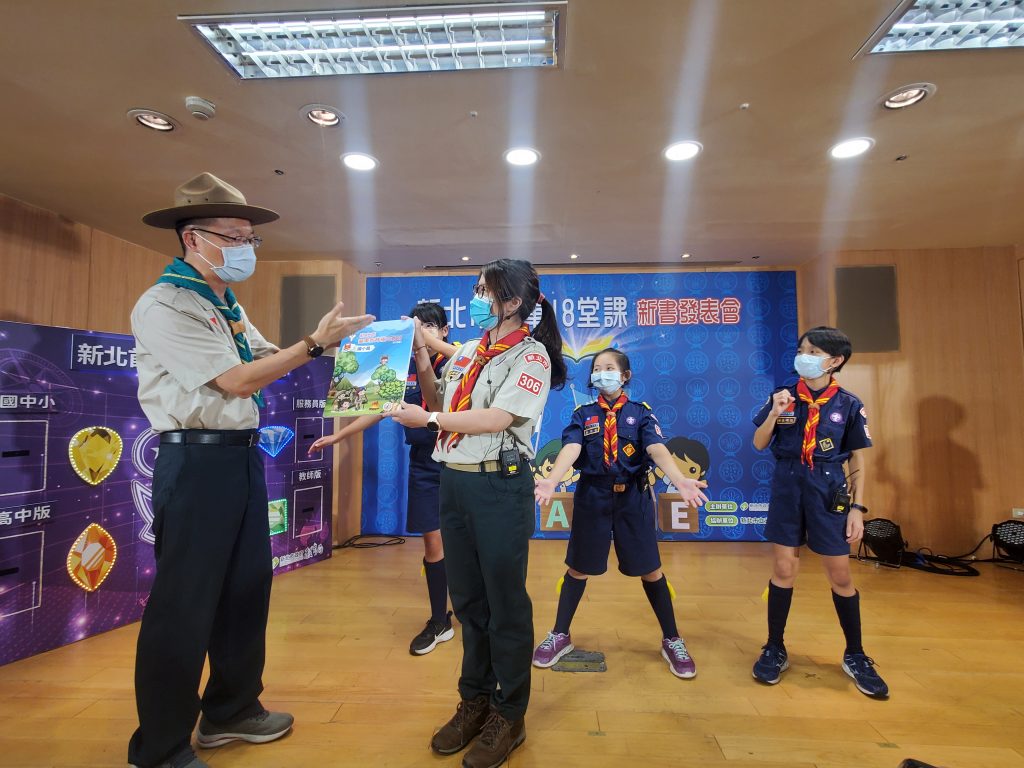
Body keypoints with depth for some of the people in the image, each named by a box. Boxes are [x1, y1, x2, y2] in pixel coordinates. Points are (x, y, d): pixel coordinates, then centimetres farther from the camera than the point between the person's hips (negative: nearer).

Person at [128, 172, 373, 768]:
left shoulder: (228, 307, 15)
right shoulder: (165, 306, -13)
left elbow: (269, 359, 15)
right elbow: (238, 382, -19)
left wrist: (328, 340, 3)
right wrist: (315, 344, -19)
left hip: (243, 455, 9)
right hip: (198, 460, -9)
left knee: (248, 585, 16)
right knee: (184, 603, 2)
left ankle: (232, 710, 34)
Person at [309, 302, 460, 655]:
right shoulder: (406, 369, 8)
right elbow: (379, 409, 14)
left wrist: (433, 343, -33)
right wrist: (337, 436, 15)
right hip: (425, 466, 4)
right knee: (433, 543, 7)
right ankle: (440, 622, 23)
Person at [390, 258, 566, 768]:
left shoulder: (531, 355, -8)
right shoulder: (467, 353, 12)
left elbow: (495, 419, -19)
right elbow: (438, 402, 16)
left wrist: (426, 419, -14)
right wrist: (421, 358, 7)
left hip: (501, 486, -7)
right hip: (454, 481, 7)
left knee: (504, 602, 6)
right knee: (467, 598, 17)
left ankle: (509, 716, 25)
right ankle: (474, 700, 35)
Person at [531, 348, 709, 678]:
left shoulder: (641, 412, 0)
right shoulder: (583, 415, 1)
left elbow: (657, 449, -16)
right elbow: (570, 449, -15)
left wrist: (680, 480, -36)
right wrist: (551, 480, -35)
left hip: (633, 497, 0)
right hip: (592, 496, 1)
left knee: (650, 569, 9)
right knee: (579, 567, 11)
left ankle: (672, 641, 29)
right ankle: (560, 635, 29)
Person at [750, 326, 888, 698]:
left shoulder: (849, 404, -2)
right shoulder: (783, 396, -1)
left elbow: (857, 461, 3)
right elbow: (759, 445, 1)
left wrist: (858, 506, -2)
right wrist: (775, 414, -15)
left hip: (829, 493, 0)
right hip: (787, 489, 1)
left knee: (840, 575, 7)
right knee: (783, 570, 6)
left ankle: (855, 656, 29)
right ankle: (775, 650, 22)